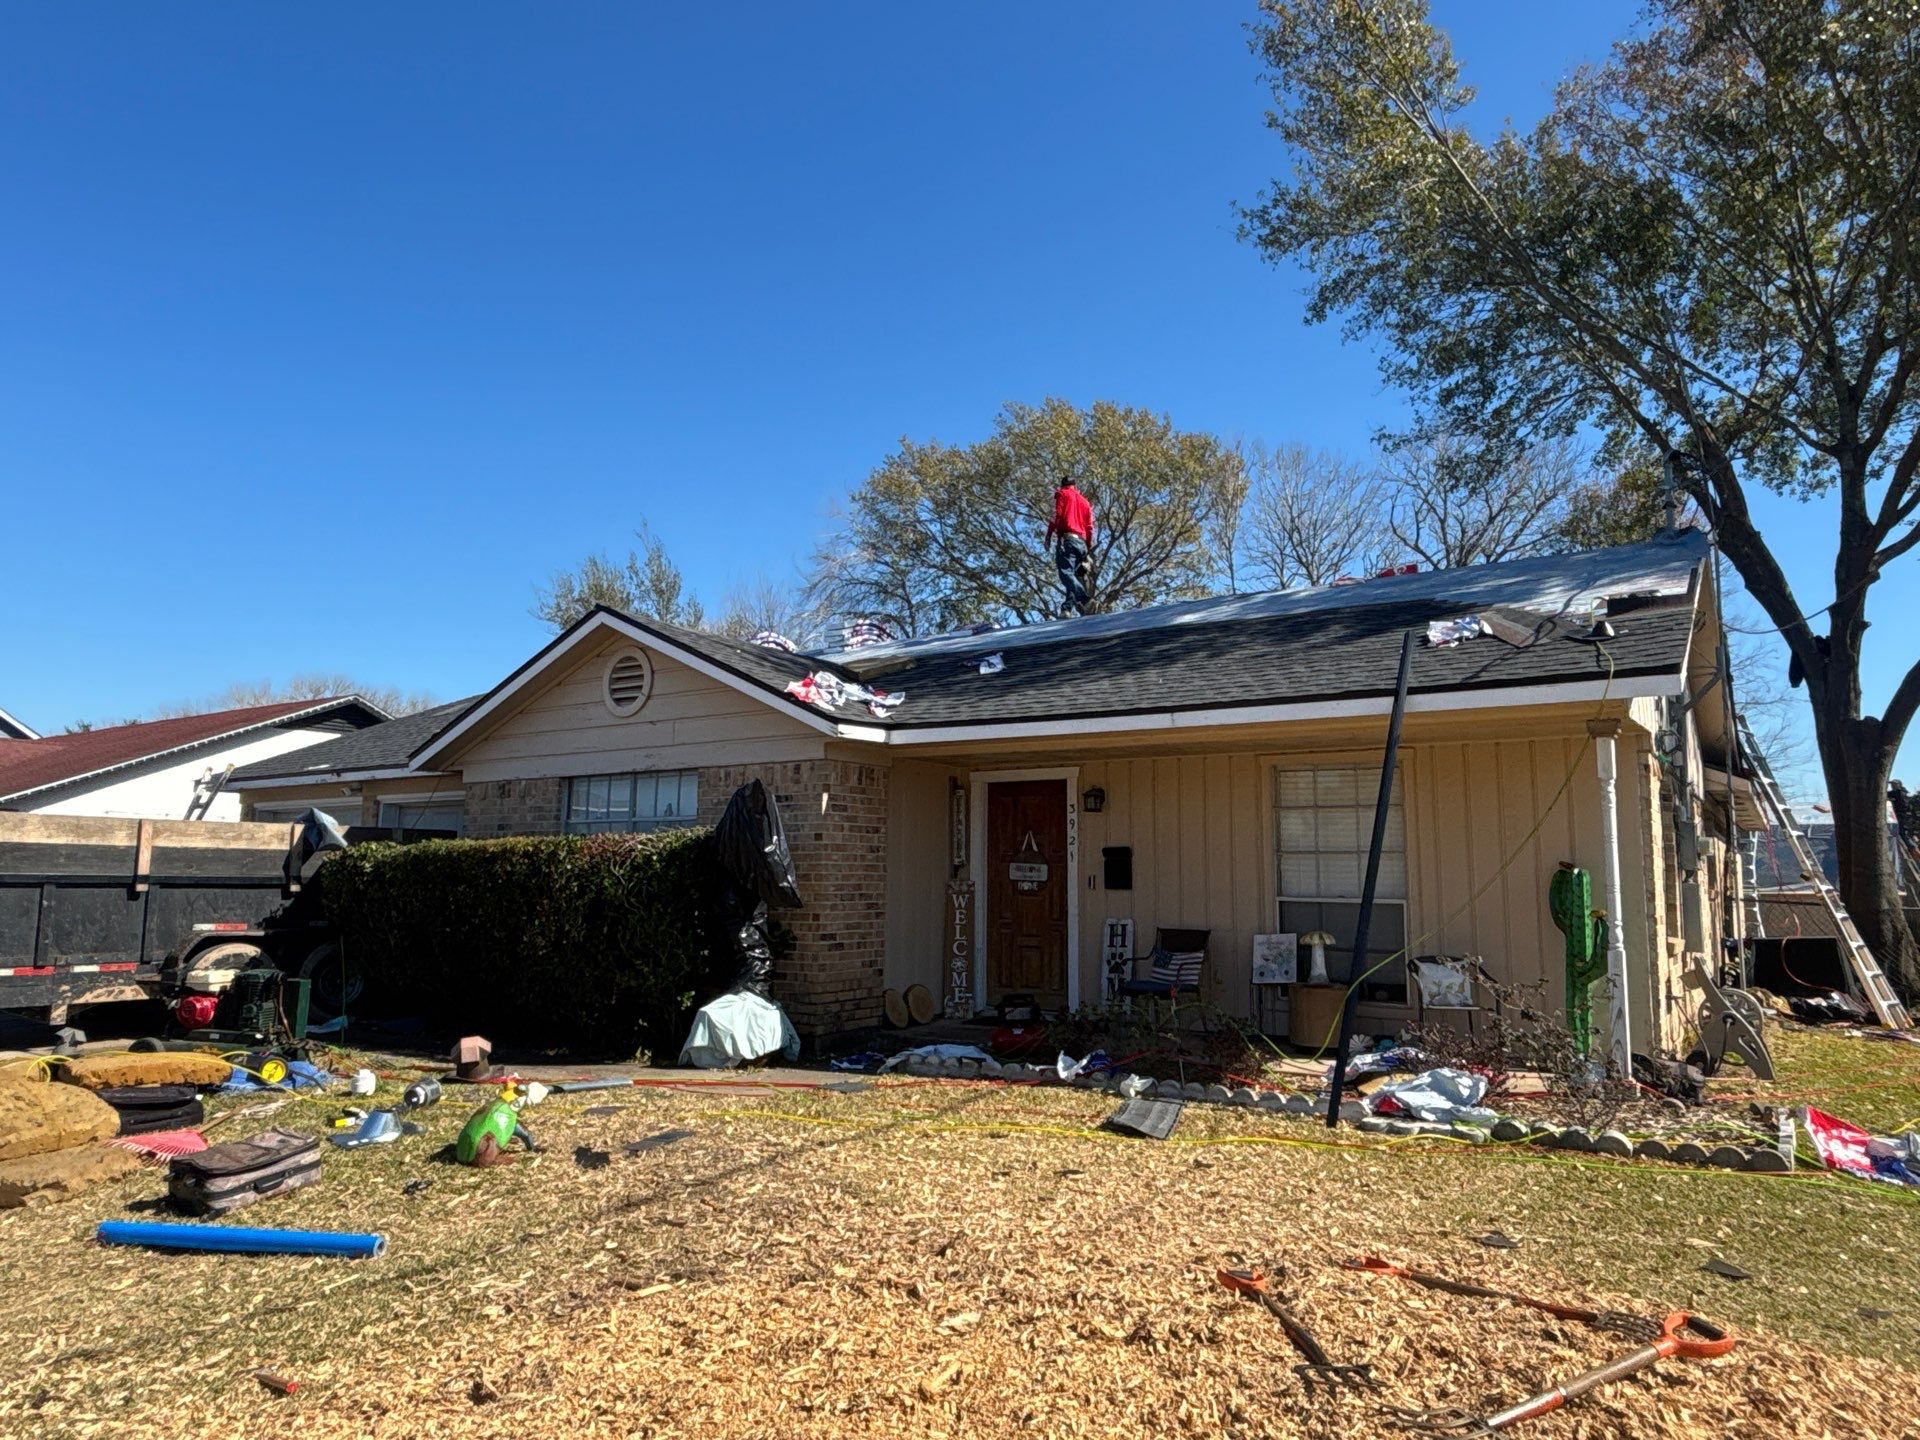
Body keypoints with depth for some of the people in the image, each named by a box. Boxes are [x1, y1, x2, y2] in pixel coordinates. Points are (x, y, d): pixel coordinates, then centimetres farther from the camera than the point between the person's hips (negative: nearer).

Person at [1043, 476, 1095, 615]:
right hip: (1082, 542, 6)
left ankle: (1083, 598, -41)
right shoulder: (1085, 501, 27)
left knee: (1066, 572, -20)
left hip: (1067, 539, -6)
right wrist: (1089, 548, 20)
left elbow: (1056, 514, -3)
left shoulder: (1062, 494, 13)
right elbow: (1090, 526, 20)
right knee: (1075, 574, 5)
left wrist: (1049, 535, -3)